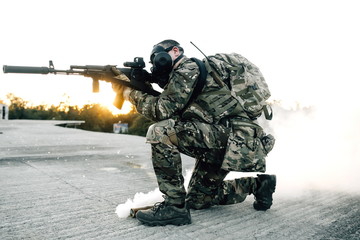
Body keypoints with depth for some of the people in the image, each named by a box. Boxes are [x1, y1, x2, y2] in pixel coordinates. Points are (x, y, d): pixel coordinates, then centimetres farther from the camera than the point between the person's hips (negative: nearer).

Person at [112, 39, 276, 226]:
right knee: (197, 201, 19)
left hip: (227, 133, -10)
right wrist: (127, 84, 10)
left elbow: (163, 110, -16)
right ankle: (255, 184, 28)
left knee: (160, 132, -25)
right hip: (217, 144, 10)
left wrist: (132, 94, -3)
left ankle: (174, 206, -17)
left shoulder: (188, 69, -7)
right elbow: (169, 114, 16)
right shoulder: (177, 77, 23)